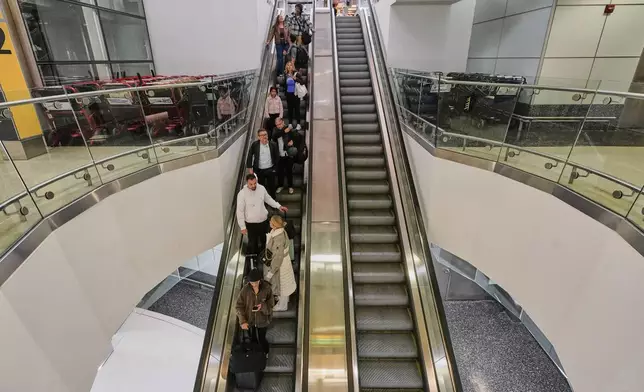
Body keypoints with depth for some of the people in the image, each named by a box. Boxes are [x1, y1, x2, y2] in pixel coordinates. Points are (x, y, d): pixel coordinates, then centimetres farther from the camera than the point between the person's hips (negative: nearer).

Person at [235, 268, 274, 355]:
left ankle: (265, 353, 50)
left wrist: (262, 306, -34)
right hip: (249, 319, 1)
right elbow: (238, 306, -14)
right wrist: (242, 321, -21)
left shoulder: (267, 288, -23)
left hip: (262, 319, -1)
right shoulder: (245, 290, -22)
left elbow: (271, 303, -14)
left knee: (262, 339, 15)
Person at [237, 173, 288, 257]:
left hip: (264, 220, 5)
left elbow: (268, 199, 9)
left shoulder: (261, 188, -11)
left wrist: (279, 206, 2)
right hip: (251, 223, -4)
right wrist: (242, 227, -15)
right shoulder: (242, 194, -23)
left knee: (264, 241, 24)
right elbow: (240, 211, -16)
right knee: (252, 243, 12)